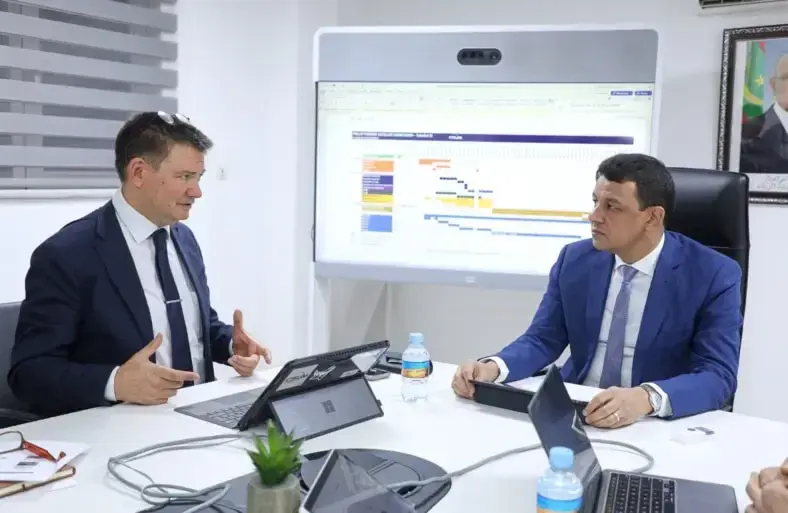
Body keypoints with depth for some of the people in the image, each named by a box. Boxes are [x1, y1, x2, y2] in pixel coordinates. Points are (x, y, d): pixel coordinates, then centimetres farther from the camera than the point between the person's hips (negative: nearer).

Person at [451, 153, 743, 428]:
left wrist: (647, 398, -36)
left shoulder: (713, 275, -10)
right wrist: (493, 367, -18)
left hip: (657, 425, -2)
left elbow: (718, 375, -17)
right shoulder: (575, 260, 1)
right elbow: (542, 340, 4)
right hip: (573, 413, 2)